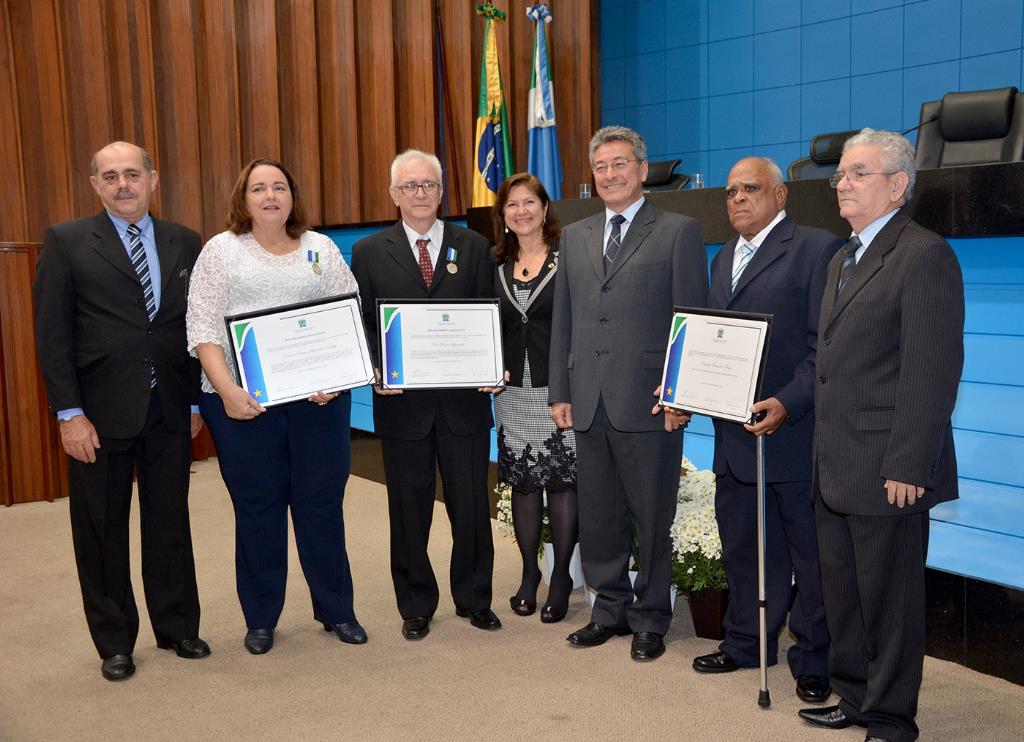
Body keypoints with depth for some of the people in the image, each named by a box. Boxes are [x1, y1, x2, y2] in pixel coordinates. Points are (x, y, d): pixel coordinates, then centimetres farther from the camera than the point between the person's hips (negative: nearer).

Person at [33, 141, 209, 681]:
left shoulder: (186, 243, 7)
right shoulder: (66, 242, -1)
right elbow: (53, 334, -5)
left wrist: (197, 402, 5)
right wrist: (69, 413, -11)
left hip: (170, 411, 2)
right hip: (100, 413, -2)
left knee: (170, 523, 12)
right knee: (101, 532, 9)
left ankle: (178, 628, 28)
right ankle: (114, 644, 25)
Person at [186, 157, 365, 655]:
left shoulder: (321, 248, 10)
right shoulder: (221, 250, 4)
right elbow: (203, 328, -3)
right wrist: (228, 390, -15)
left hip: (317, 396, 2)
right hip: (243, 400, -1)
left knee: (322, 502, 6)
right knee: (256, 508, 6)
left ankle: (336, 610, 21)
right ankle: (260, 619, 20)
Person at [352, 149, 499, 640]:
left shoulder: (473, 248, 6)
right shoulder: (369, 253, 5)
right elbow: (362, 325, 4)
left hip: (463, 397, 1)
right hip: (401, 399, 0)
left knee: (471, 504, 7)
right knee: (409, 508, 9)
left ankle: (474, 600, 25)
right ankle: (415, 607, 24)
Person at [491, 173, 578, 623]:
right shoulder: (497, 267, 10)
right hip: (513, 391, 4)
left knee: (562, 482, 1)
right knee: (523, 484, 9)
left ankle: (561, 578, 13)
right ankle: (529, 572, 22)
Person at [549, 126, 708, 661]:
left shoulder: (678, 232, 0)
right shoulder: (575, 237, 15)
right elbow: (563, 320, 14)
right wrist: (560, 392, 9)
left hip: (648, 401, -5)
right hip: (589, 403, 5)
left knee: (652, 517, 6)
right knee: (597, 516, 12)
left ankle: (650, 619, 21)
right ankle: (611, 609, 28)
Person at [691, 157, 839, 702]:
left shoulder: (818, 249, -8)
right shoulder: (723, 260, 17)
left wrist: (787, 403, -24)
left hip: (794, 432, -7)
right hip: (734, 434, 7)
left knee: (810, 554, 6)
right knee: (743, 549, 17)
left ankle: (814, 662, 21)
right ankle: (745, 644, 34)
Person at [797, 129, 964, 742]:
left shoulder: (924, 255, -12)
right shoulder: (843, 259, 17)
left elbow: (933, 372, -18)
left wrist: (907, 467, -21)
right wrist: (824, 452, 14)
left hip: (886, 469, -9)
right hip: (837, 467, 9)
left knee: (890, 598, 4)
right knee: (843, 593, 17)